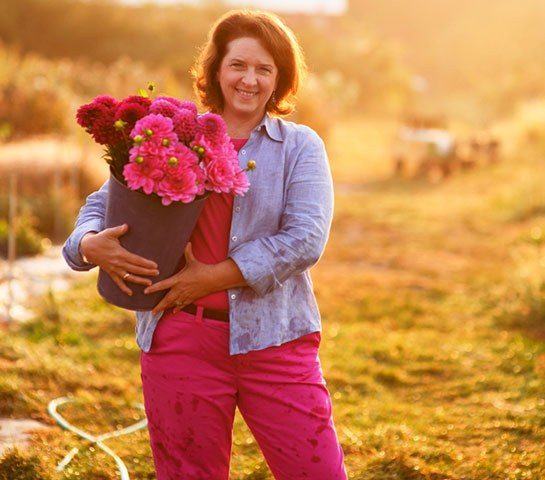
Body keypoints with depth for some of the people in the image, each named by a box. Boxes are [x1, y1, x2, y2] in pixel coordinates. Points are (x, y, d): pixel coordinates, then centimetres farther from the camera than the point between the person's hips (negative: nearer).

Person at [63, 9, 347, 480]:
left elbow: (306, 238, -9)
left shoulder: (300, 146, 5)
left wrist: (215, 276, -16)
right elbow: (104, 202, 11)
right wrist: (91, 244, -14)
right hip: (181, 340, 1)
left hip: (273, 339, -1)